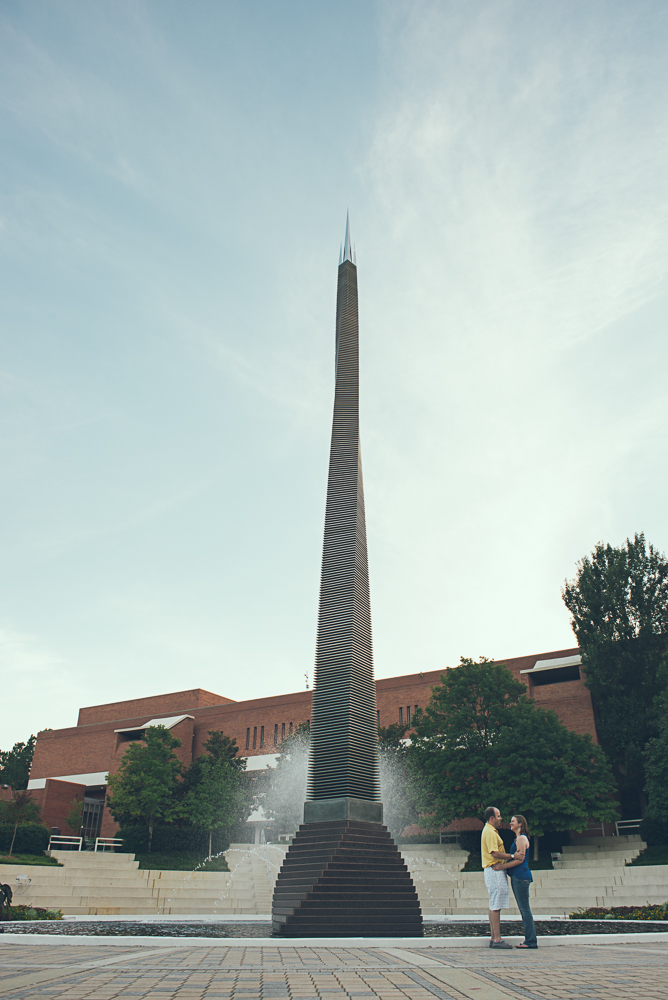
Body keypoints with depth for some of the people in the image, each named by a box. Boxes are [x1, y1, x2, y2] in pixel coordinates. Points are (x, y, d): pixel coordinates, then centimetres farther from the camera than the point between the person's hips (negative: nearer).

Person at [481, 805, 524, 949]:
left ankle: (493, 938, 16)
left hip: (496, 871, 11)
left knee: (494, 906, 12)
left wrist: (513, 855, 13)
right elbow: (495, 853, -23)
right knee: (495, 906, -8)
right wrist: (513, 856, -17)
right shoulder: (490, 832, -15)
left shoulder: (491, 831, 20)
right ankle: (497, 939, -6)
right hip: (494, 871, -11)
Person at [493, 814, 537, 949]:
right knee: (523, 909, 11)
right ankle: (529, 939, 15)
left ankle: (531, 941, -3)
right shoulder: (518, 838, 19)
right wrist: (502, 865, 8)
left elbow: (520, 859, -17)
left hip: (521, 876, -10)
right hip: (517, 877, 10)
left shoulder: (521, 838, -11)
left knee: (525, 909, -7)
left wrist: (503, 866, -16)